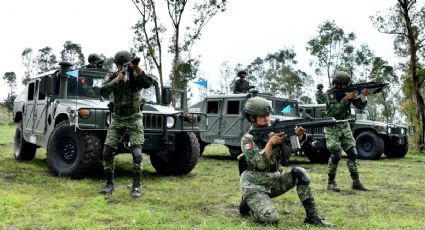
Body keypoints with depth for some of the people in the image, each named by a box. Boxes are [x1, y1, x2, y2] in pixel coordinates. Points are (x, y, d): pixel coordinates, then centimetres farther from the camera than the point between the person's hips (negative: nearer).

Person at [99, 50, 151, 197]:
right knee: (107, 152, 0)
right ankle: (109, 184, 16)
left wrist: (138, 70, -44)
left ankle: (136, 187, -3)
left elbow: (147, 85, -28)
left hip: (134, 120, -3)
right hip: (117, 119, 3)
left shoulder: (135, 76, -7)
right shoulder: (112, 78, 1)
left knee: (137, 154, -14)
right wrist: (116, 80, -31)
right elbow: (103, 92, -17)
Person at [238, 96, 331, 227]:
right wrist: (270, 143, -30)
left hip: (274, 181, 5)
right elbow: (260, 164, -24)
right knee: (271, 220, -22)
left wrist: (299, 135, -33)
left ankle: (312, 216, -10)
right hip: (254, 186, -5)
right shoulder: (247, 139, -12)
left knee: (299, 172, -17)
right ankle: (247, 203, 9)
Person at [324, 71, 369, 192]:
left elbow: (360, 105, -1)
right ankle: (331, 182, 2)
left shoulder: (348, 91, 2)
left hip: (345, 126, 5)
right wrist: (346, 99, -28)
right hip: (332, 127, -5)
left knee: (352, 154, 1)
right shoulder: (330, 93, -13)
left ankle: (356, 182, 9)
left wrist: (363, 94, -18)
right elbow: (334, 110, -25)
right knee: (336, 155, -12)